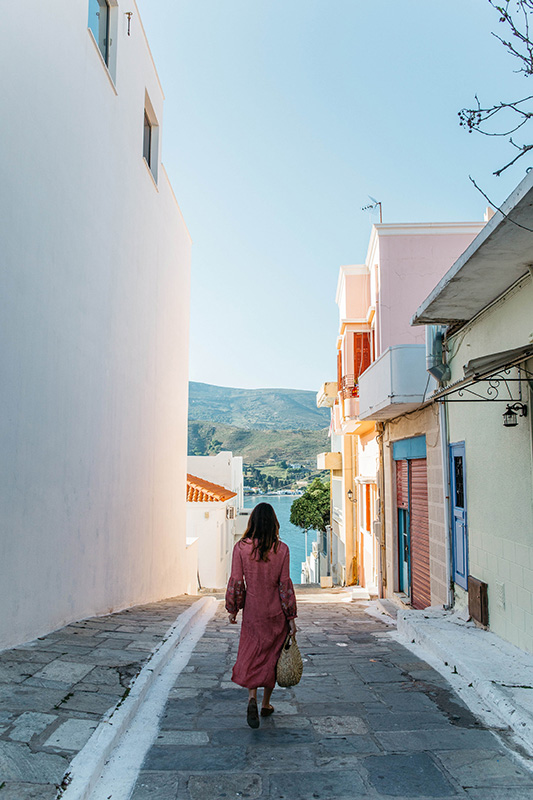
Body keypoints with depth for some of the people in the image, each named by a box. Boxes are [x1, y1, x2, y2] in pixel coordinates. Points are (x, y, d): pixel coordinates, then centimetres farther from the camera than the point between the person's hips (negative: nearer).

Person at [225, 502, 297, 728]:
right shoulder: (281, 549, -10)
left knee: (251, 656, 9)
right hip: (276, 610, 0)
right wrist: (291, 617, -1)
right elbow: (285, 584, -7)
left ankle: (252, 699, -12)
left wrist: (232, 609, 6)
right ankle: (266, 704, 25)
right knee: (272, 655, 15)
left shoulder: (241, 548, -10)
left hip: (252, 610, 0)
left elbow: (236, 582, -6)